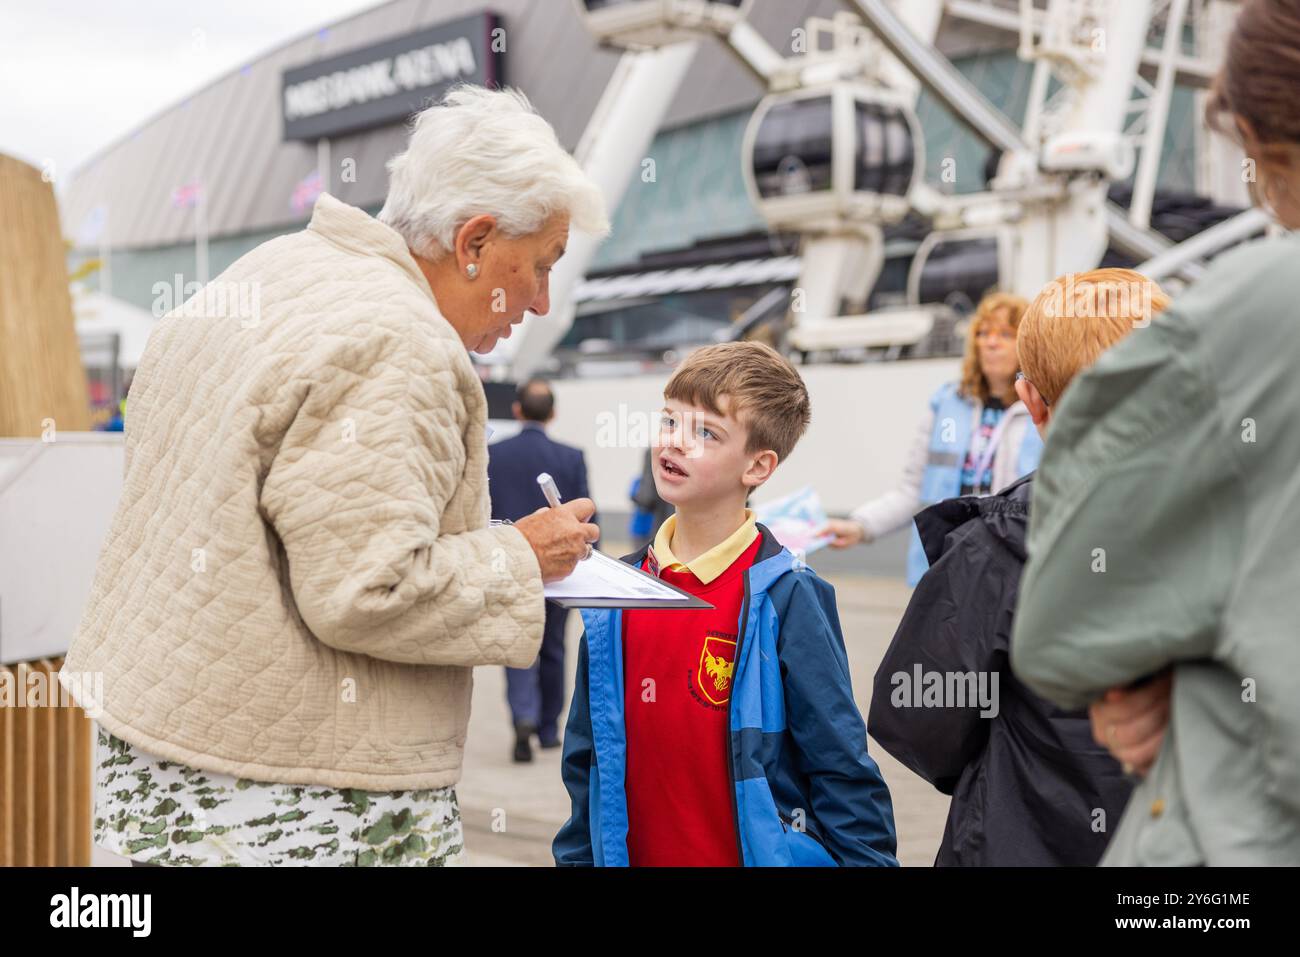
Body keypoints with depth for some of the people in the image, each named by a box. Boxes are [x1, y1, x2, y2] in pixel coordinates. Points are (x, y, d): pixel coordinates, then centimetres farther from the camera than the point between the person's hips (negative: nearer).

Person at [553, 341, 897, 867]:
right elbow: (586, 757, 10)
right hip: (637, 852, 4)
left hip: (762, 852, -4)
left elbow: (842, 769, -9)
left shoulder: (787, 597, -12)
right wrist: (577, 854, 9)